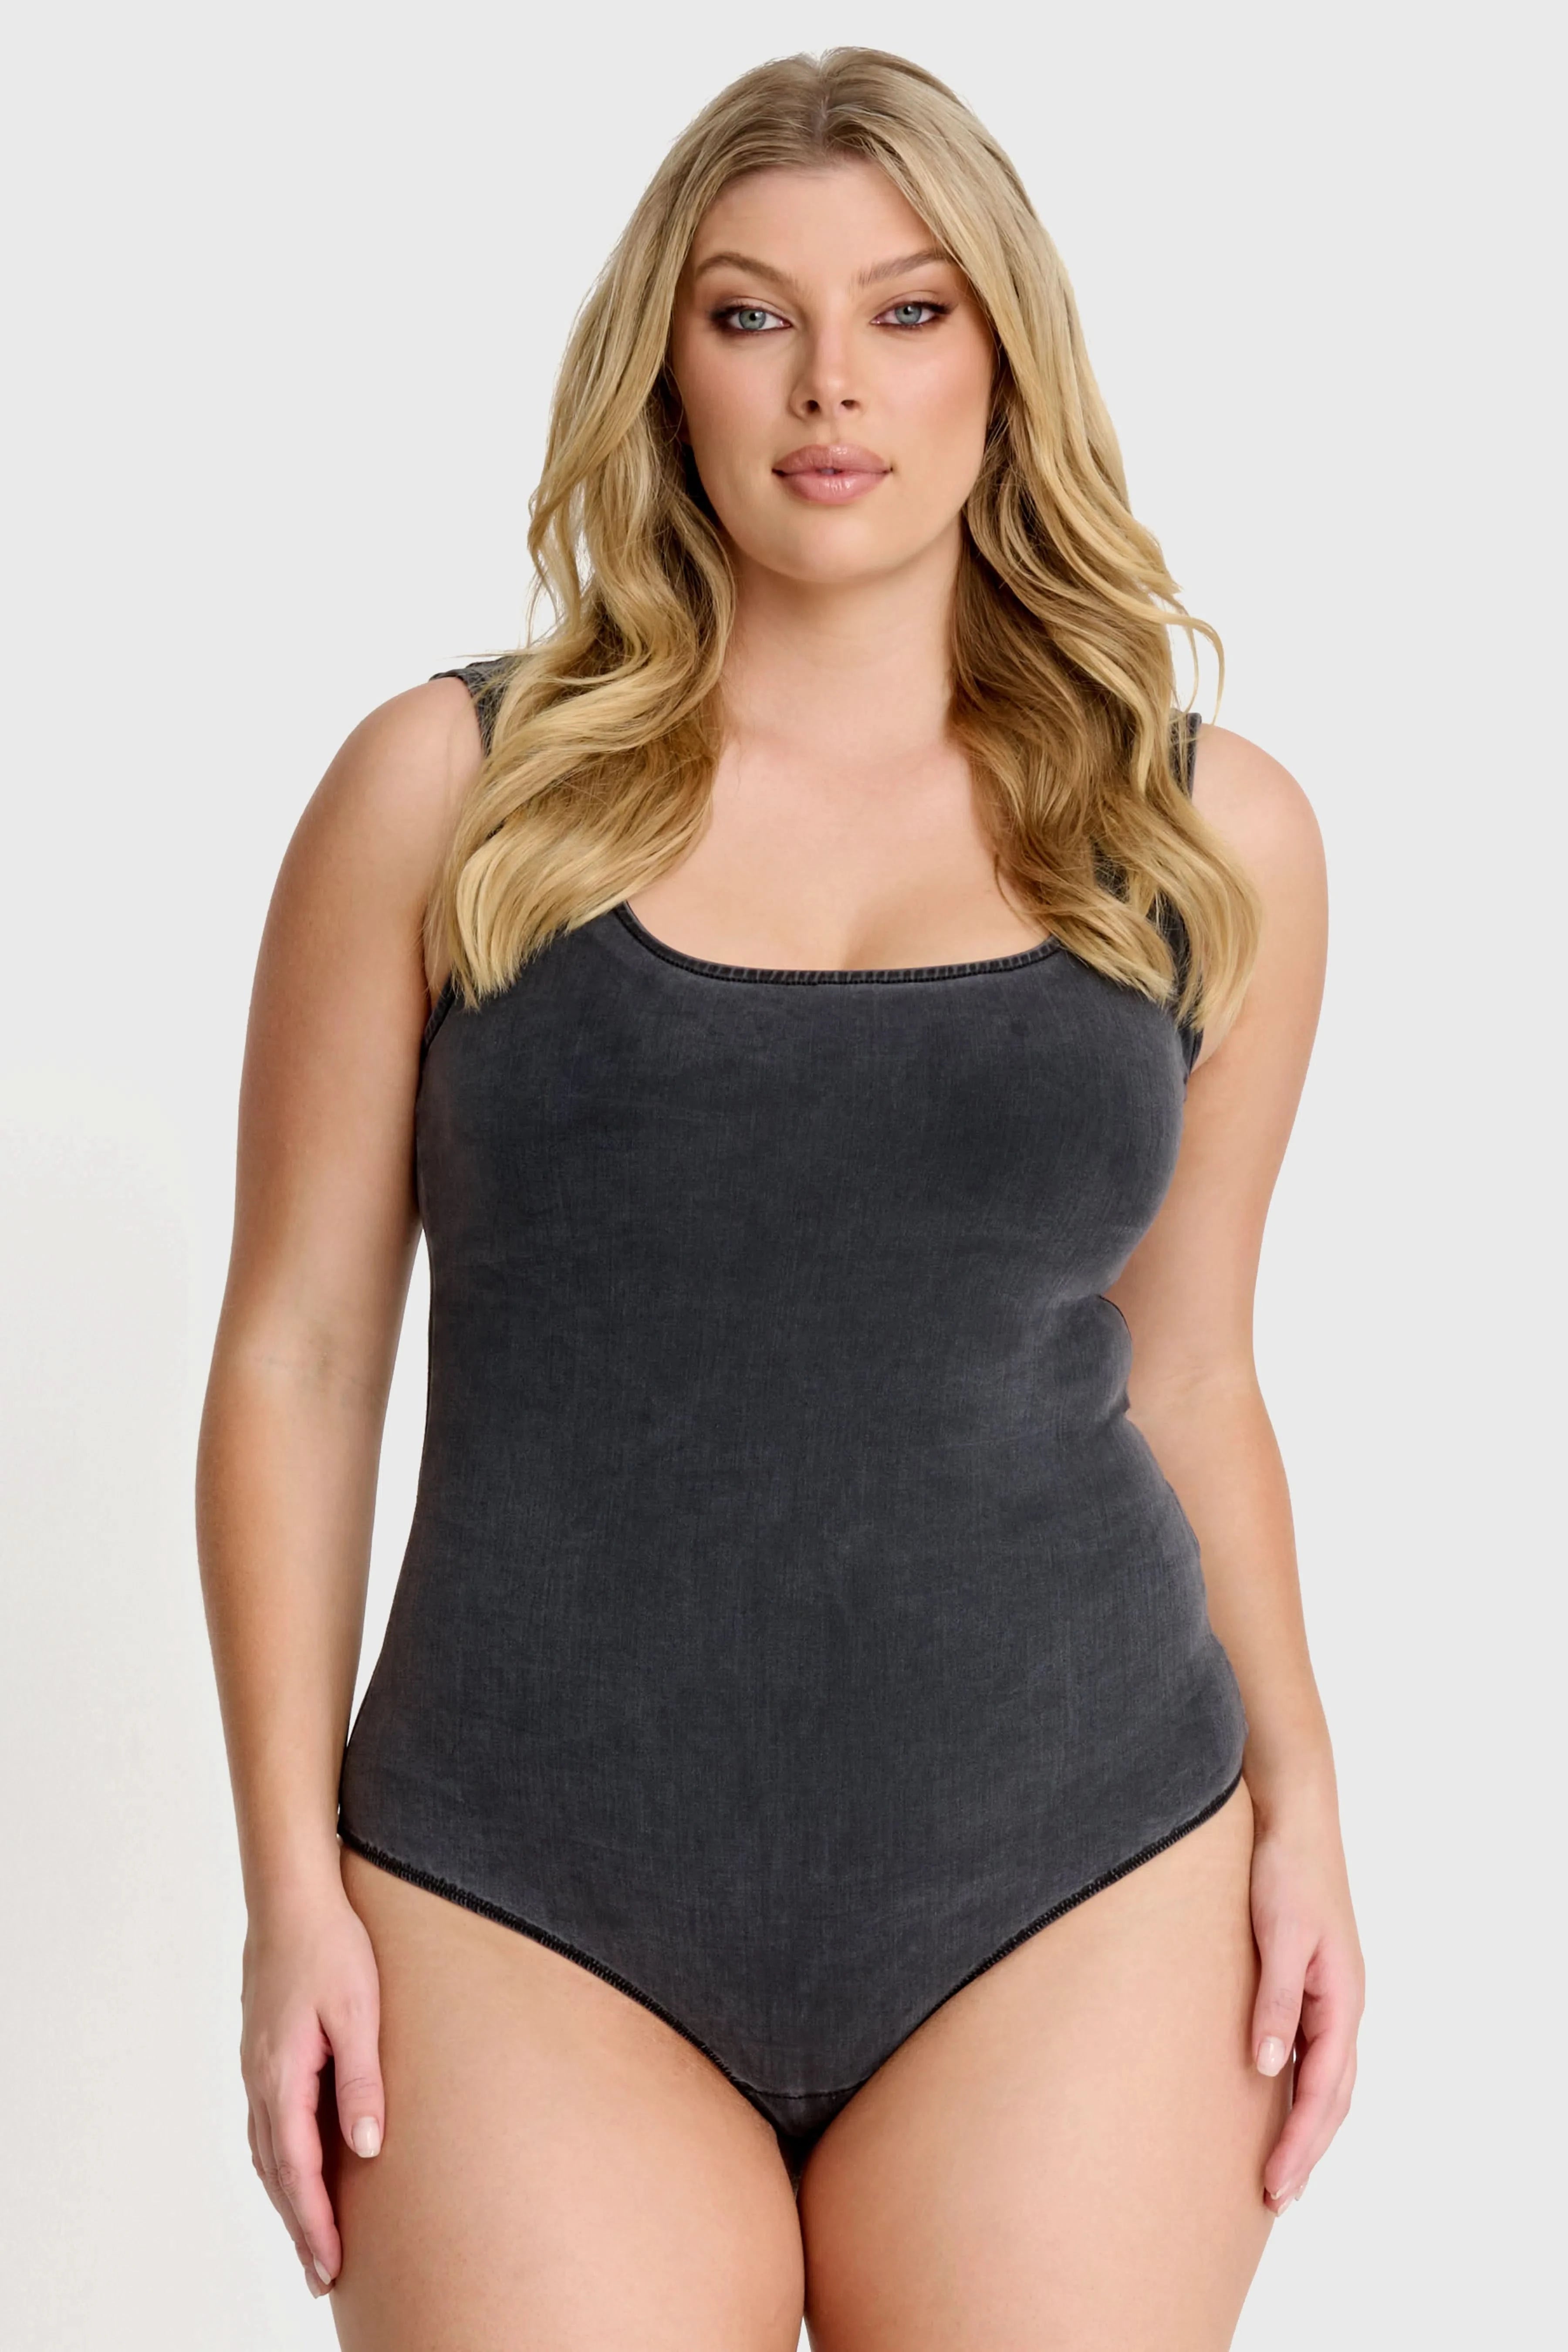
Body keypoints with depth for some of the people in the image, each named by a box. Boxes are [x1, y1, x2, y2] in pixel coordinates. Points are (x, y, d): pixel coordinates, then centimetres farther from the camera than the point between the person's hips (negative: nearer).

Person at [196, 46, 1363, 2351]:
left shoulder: (1210, 833, 6)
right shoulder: (458, 787, 2)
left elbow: (1181, 1372, 13)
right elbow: (298, 1349, 2)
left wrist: (1297, 1794, 3)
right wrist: (292, 1876, -2)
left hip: (1079, 1898, 1)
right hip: (530, 1922, -1)